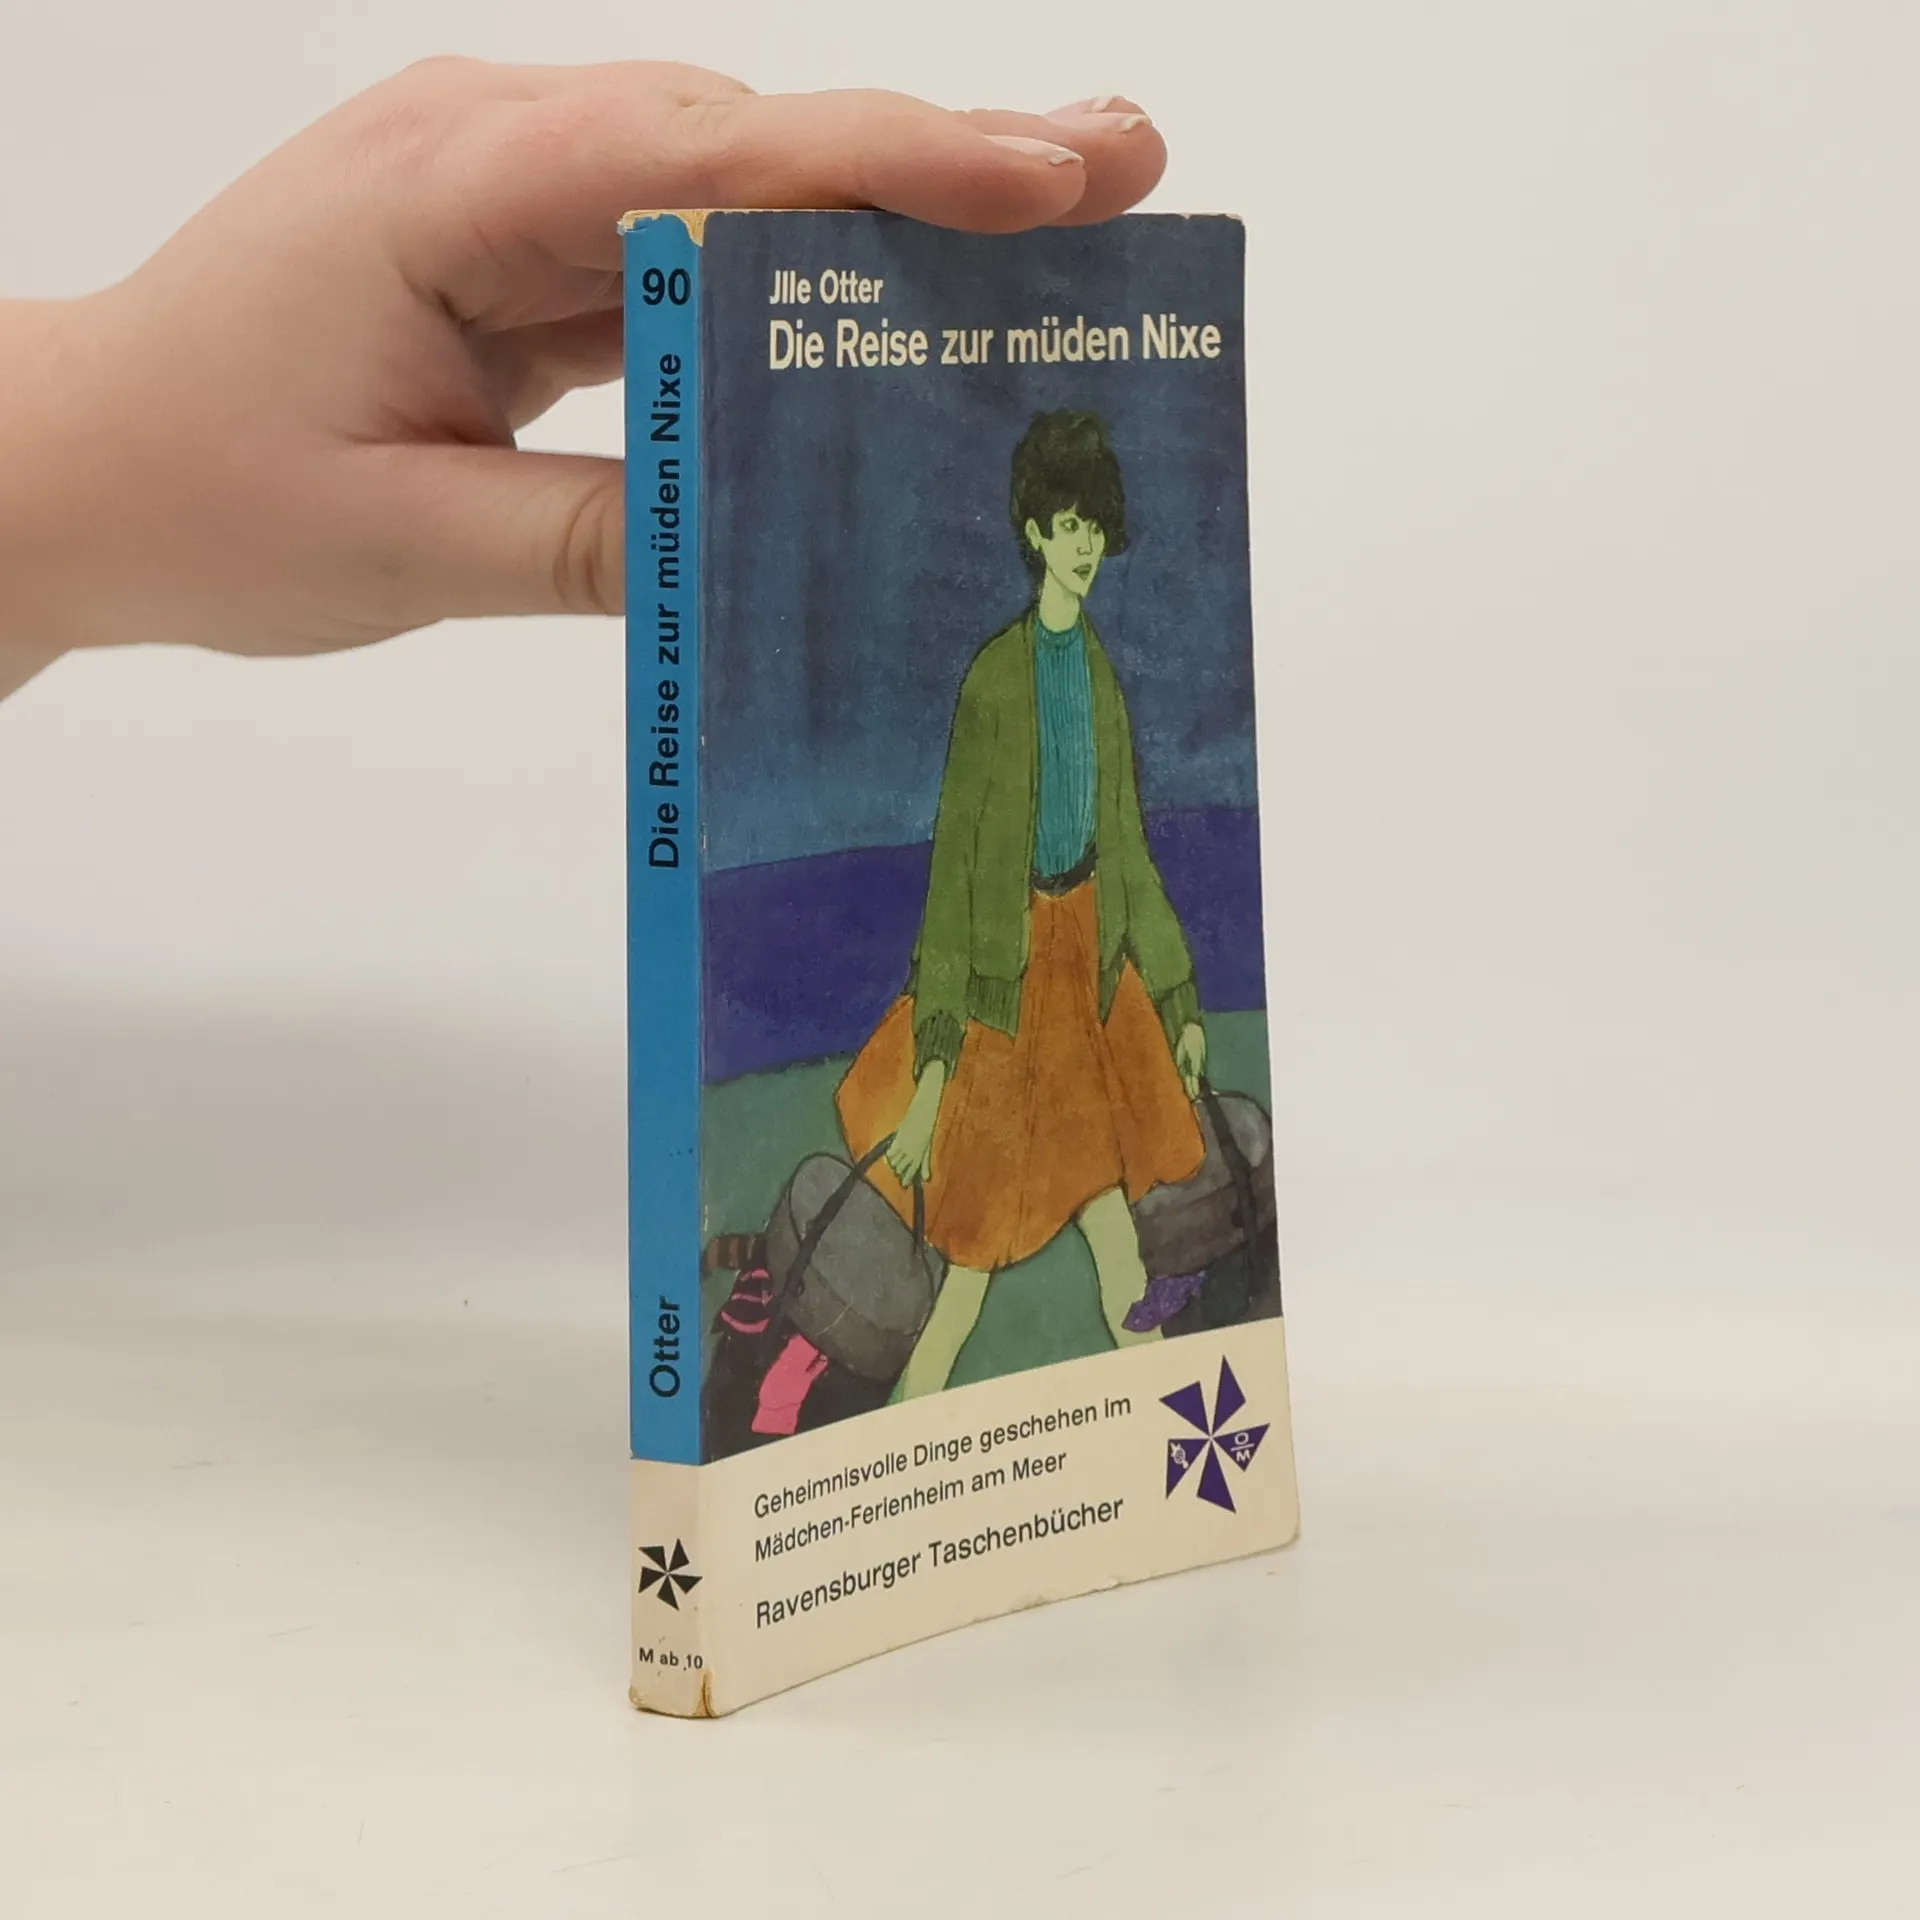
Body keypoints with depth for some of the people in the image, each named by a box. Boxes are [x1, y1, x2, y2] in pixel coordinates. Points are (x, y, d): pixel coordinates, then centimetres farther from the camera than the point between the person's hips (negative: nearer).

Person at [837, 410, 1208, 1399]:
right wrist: (936, 1053, -16)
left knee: (1129, 1284, 8)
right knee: (971, 1271, -1)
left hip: (1093, 965, 6)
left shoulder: (1102, 673, 10)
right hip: (1009, 973, -6)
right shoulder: (993, 676, -10)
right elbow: (951, 864, -12)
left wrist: (1180, 1002, 18)